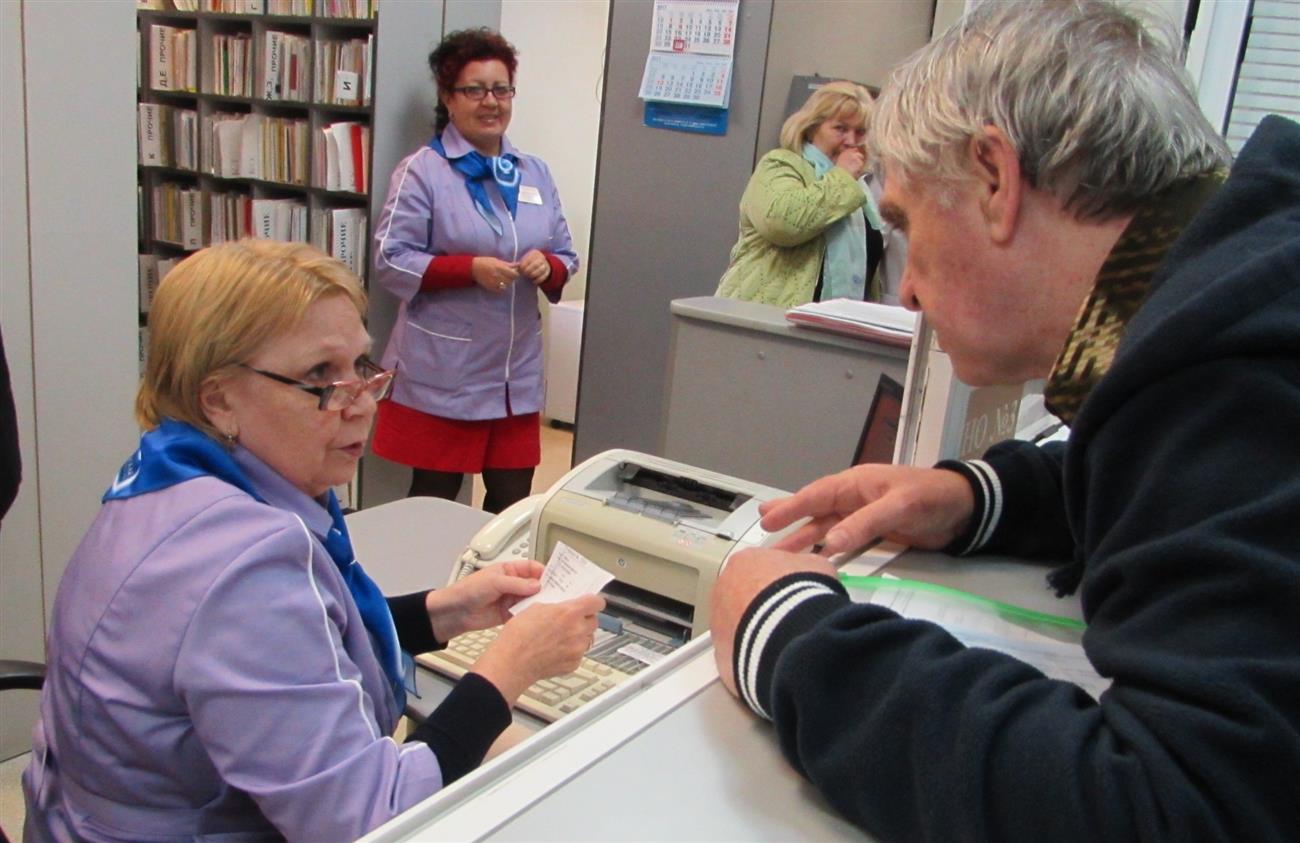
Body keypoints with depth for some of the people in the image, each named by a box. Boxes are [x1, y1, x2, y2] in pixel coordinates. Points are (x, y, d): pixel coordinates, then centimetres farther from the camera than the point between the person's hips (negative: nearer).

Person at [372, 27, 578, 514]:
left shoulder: (535, 173, 13)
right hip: (441, 376, -5)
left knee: (513, 504, 10)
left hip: (517, 374, 5)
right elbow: (390, 259, -9)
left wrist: (548, 267, -9)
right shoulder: (421, 171, -4)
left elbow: (566, 256, 15)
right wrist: (470, 269, -20)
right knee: (434, 503, 7)